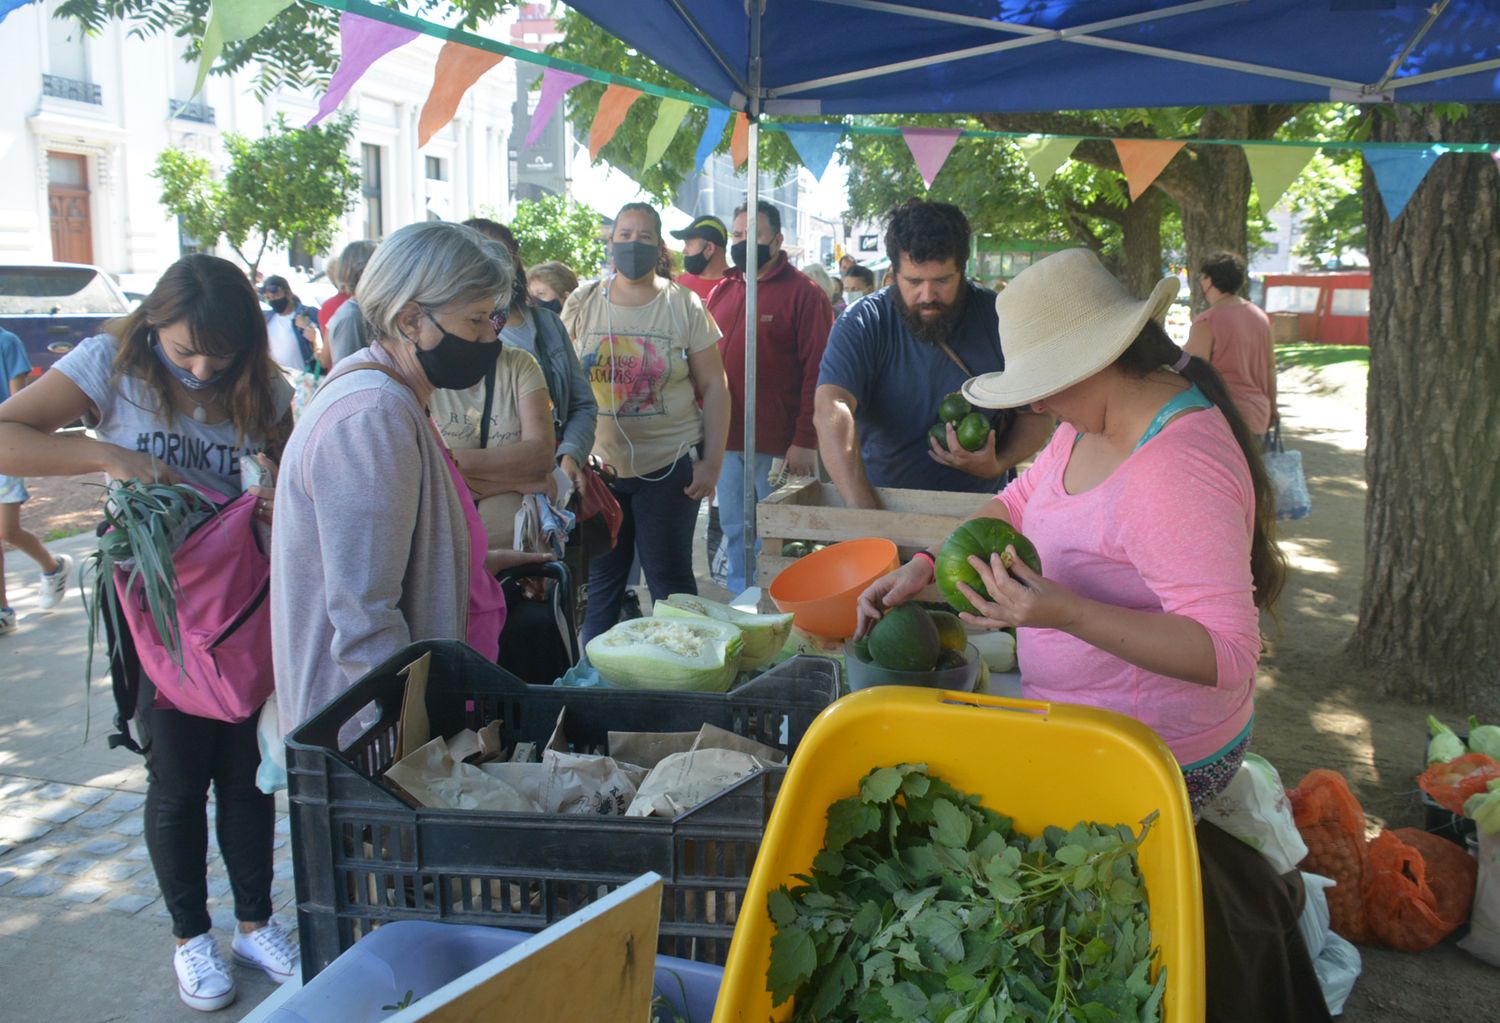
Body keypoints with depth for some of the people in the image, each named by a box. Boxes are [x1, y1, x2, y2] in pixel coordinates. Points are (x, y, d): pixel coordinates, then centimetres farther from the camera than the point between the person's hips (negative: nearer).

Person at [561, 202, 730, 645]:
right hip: (597, 466, 2)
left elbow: (714, 387, -1)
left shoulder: (685, 306, -2)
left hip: (670, 465, -2)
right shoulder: (582, 304, 4)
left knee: (669, 580, 3)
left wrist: (712, 462, -7)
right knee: (600, 580, 10)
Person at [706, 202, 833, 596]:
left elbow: (817, 371, -11)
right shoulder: (721, 291, 13)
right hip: (727, 439, 6)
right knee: (734, 531, 14)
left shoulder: (804, 293, -6)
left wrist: (805, 441, -16)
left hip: (780, 445, -6)